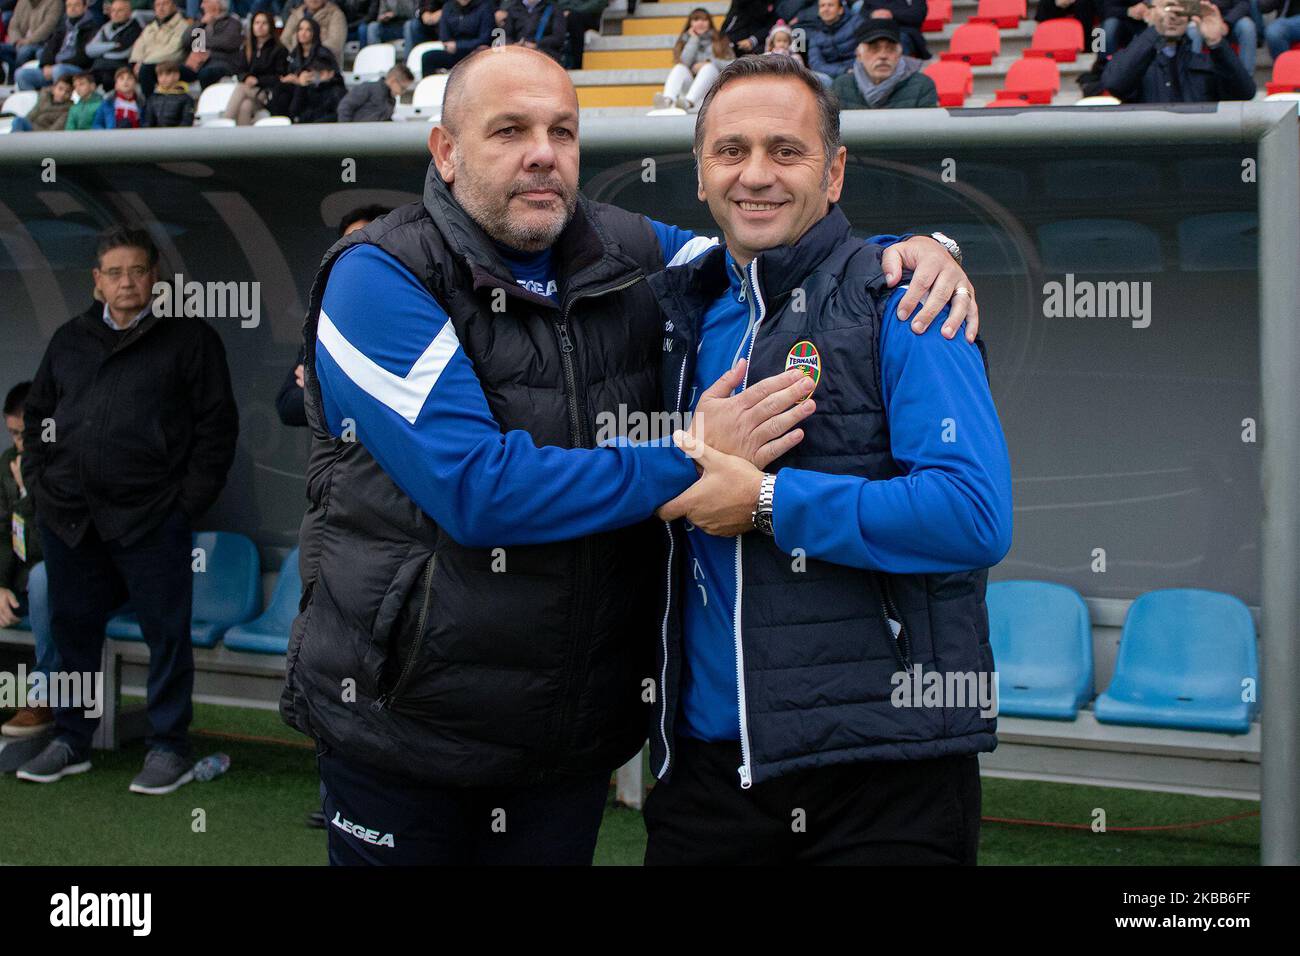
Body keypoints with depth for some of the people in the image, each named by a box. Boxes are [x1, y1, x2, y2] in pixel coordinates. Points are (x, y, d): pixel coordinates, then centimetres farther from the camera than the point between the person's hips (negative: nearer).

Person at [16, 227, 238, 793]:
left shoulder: (189, 339, 2)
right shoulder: (70, 340, 15)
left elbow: (217, 423, -2)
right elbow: (36, 414, 22)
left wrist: (191, 499, -8)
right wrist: (38, 480, 10)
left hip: (151, 518, -4)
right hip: (67, 518, 5)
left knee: (166, 634, -1)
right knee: (73, 630, 12)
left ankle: (169, 748, 9)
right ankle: (71, 742, 24)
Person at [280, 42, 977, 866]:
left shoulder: (630, 257, 1)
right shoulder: (380, 280, -14)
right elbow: (476, 490, -25)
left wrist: (911, 249, -7)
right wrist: (689, 463, -23)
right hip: (406, 728, -4)